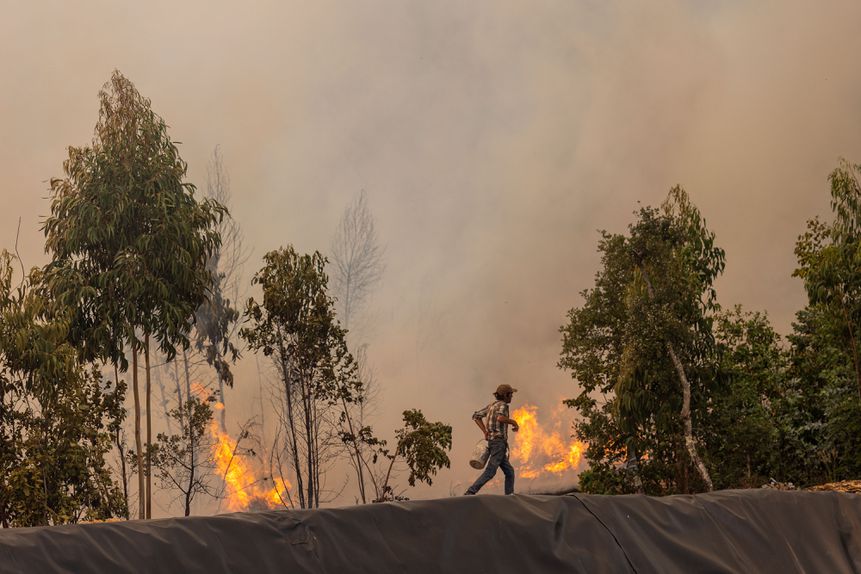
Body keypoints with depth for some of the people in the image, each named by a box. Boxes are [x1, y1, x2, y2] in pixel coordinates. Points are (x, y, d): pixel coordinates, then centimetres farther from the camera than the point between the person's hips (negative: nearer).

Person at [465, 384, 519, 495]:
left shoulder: (492, 405, 16)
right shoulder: (502, 405, -8)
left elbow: (476, 416, 15)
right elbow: (500, 418, -29)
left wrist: (485, 431, 10)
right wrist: (513, 422, -12)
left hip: (491, 441, 9)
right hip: (499, 441, -9)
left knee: (509, 471, 13)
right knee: (490, 471, -12)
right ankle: (470, 492, -17)